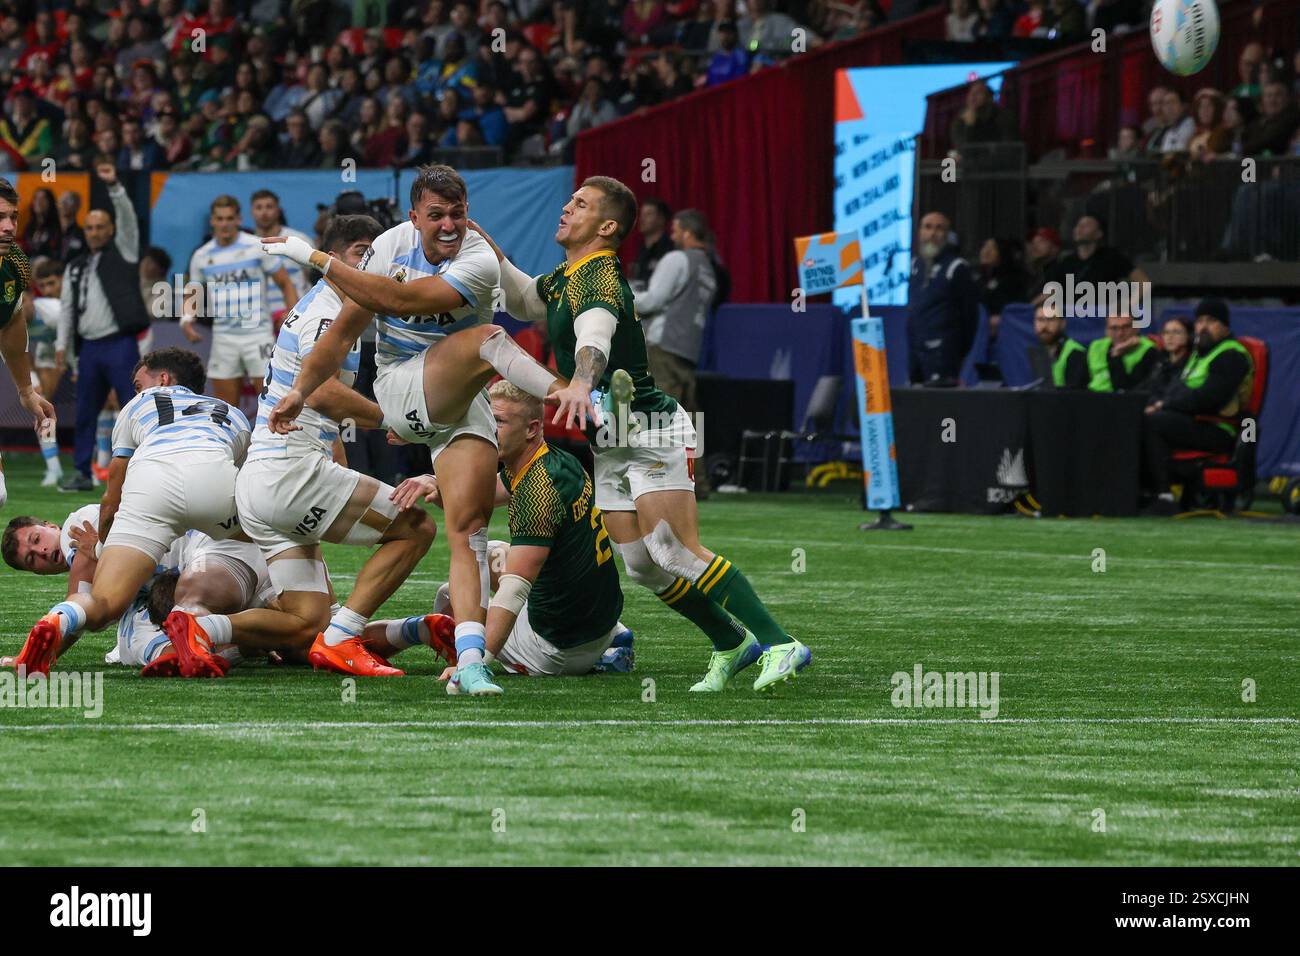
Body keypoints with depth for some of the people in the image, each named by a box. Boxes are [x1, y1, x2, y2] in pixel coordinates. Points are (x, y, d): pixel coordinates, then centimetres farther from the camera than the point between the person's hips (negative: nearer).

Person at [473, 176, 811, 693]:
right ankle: (732, 643, 13)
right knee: (643, 567, 2)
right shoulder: (565, 277, 13)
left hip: (650, 434, -10)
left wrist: (580, 384, -60)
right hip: (610, 448, 10)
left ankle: (779, 645, -19)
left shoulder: (598, 279, -18)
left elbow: (594, 334, -40)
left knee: (678, 554, -19)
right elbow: (523, 300, 35)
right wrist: (489, 250, 18)